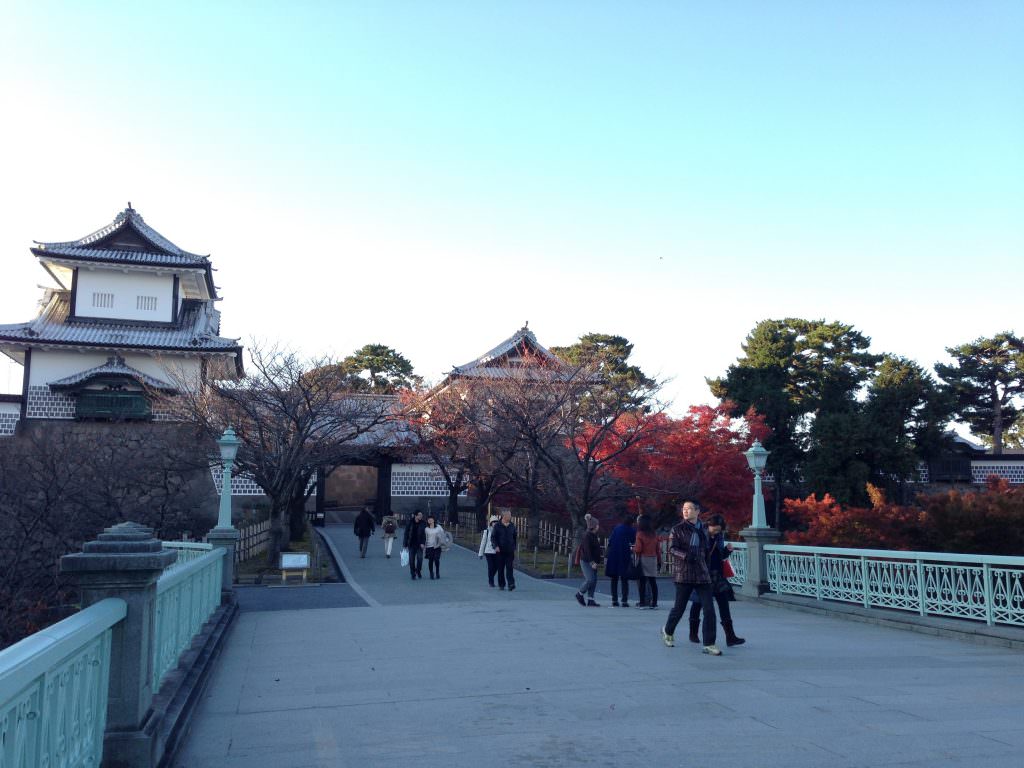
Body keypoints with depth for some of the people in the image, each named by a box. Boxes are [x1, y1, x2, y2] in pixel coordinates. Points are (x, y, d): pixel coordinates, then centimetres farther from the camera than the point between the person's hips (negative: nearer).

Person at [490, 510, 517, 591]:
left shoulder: (512, 525, 9)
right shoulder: (497, 526, -1)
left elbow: (515, 537, 18)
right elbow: (493, 537, -3)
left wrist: (514, 548, 15)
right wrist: (495, 546, -17)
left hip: (510, 551, 1)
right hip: (500, 551, -1)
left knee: (510, 568, -10)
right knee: (500, 568, 5)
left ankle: (511, 584, -17)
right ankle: (501, 584, 16)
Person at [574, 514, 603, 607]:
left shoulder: (594, 535, 13)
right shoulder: (586, 535, -15)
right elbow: (586, 550, -21)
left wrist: (597, 561, 12)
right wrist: (592, 562, -24)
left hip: (593, 561, 9)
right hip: (586, 561, -9)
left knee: (594, 580, 6)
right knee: (590, 579, -11)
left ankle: (590, 600, 10)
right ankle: (579, 594, 10)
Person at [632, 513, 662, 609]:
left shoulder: (640, 534, -8)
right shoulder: (654, 534, 6)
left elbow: (638, 549, -12)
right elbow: (658, 549, 8)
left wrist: (633, 549, 9)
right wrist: (659, 561, 13)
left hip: (643, 558, -4)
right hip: (653, 559, 4)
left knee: (642, 581, 0)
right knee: (652, 581, 6)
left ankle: (642, 602, 0)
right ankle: (654, 602, 5)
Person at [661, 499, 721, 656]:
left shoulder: (703, 530, 12)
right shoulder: (678, 528, -1)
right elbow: (672, 547, -12)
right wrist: (686, 556, -27)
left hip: (702, 574, 4)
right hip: (683, 574, -4)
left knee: (709, 609, -5)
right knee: (679, 607, 6)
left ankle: (709, 644, 2)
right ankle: (668, 631, 34)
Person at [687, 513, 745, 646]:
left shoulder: (719, 536, 6)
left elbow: (721, 556, 14)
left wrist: (728, 550, -5)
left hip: (716, 573, 4)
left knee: (724, 602, -3)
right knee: (698, 603, 7)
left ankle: (730, 637, -3)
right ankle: (693, 634, 22)